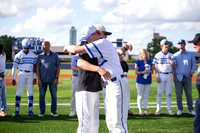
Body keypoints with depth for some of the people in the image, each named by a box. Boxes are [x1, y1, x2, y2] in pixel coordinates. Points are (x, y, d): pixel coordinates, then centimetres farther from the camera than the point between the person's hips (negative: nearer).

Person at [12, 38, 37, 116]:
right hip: (21, 74, -3)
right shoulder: (18, 55, -2)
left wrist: (35, 78, 1)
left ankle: (30, 111, 7)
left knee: (30, 92, 2)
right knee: (19, 92, -6)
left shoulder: (33, 55, 7)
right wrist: (13, 79, -8)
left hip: (30, 75, 3)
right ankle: (17, 111, -2)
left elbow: (34, 67, 8)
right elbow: (14, 67, -2)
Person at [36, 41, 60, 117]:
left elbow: (58, 67, 4)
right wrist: (39, 79, -6)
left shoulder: (55, 56, 5)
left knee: (54, 96, 3)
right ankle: (42, 112, 10)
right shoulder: (40, 56, 5)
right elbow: (37, 68, 3)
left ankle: (53, 111, 12)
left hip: (53, 80, 0)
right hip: (43, 80, 0)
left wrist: (56, 78, -6)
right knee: (42, 96, 2)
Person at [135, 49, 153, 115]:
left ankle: (145, 110, 12)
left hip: (148, 81, 3)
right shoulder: (138, 62, -2)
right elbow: (136, 71, -4)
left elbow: (152, 71, 12)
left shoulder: (150, 62, 9)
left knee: (146, 96, 7)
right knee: (140, 95, 1)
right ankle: (140, 110, 5)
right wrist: (143, 72, -19)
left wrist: (149, 71, -10)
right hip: (140, 81, -3)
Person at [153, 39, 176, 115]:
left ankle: (169, 109, 9)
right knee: (159, 93, -2)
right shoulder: (157, 55, 3)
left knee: (169, 93, 4)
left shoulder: (171, 55, 9)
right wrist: (157, 76, -9)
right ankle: (158, 109, 3)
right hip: (161, 75, -3)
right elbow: (156, 66, 0)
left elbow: (174, 66, 3)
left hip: (169, 75, 3)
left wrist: (170, 59, -12)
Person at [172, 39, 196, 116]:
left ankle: (191, 109, 6)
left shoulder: (190, 55, 10)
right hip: (178, 77, 0)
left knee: (189, 94, 0)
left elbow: (194, 65, 11)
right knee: (178, 94, 0)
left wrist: (191, 73, 1)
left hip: (187, 78, 0)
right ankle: (179, 109, 7)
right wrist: (174, 74, 0)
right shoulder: (175, 55, 9)